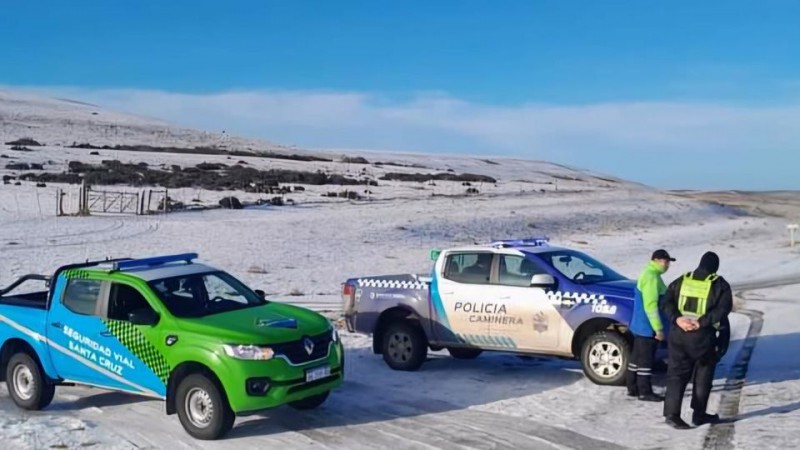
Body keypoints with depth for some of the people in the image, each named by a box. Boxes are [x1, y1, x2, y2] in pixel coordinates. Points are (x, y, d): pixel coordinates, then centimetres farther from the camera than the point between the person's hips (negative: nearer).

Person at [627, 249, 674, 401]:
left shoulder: (649, 274, 15)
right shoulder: (651, 277, -19)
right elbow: (650, 305, -23)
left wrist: (657, 327, 24)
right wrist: (658, 328, -20)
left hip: (641, 326, 10)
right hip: (647, 327, -10)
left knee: (637, 357, 14)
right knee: (645, 359, -4)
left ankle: (633, 388, 21)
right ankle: (645, 392, 1)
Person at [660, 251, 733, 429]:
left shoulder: (681, 281, 9)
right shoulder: (720, 285, -2)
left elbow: (666, 302, -1)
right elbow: (723, 309, -15)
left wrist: (677, 319, -11)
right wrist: (702, 322, -17)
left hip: (679, 335, 3)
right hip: (704, 337, -3)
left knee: (676, 374, 4)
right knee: (703, 377, 12)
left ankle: (672, 413, -6)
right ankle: (699, 414, 18)